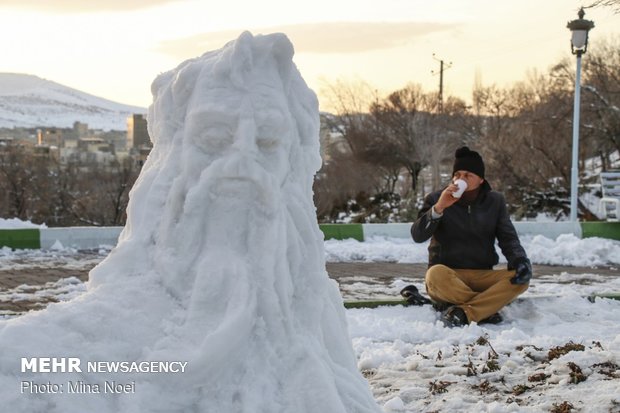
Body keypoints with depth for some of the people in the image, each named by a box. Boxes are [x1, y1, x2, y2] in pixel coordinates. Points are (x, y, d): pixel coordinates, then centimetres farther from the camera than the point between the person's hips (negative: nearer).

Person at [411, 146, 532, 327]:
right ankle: (486, 308, -26)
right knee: (436, 274, -38)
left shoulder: (495, 201, 10)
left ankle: (463, 313, -33)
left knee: (521, 279, -25)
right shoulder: (436, 199, 1)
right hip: (447, 275, -3)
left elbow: (508, 238, 7)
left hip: (482, 278, 3)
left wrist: (520, 260, -14)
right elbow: (418, 236, -10)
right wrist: (438, 208, -25)